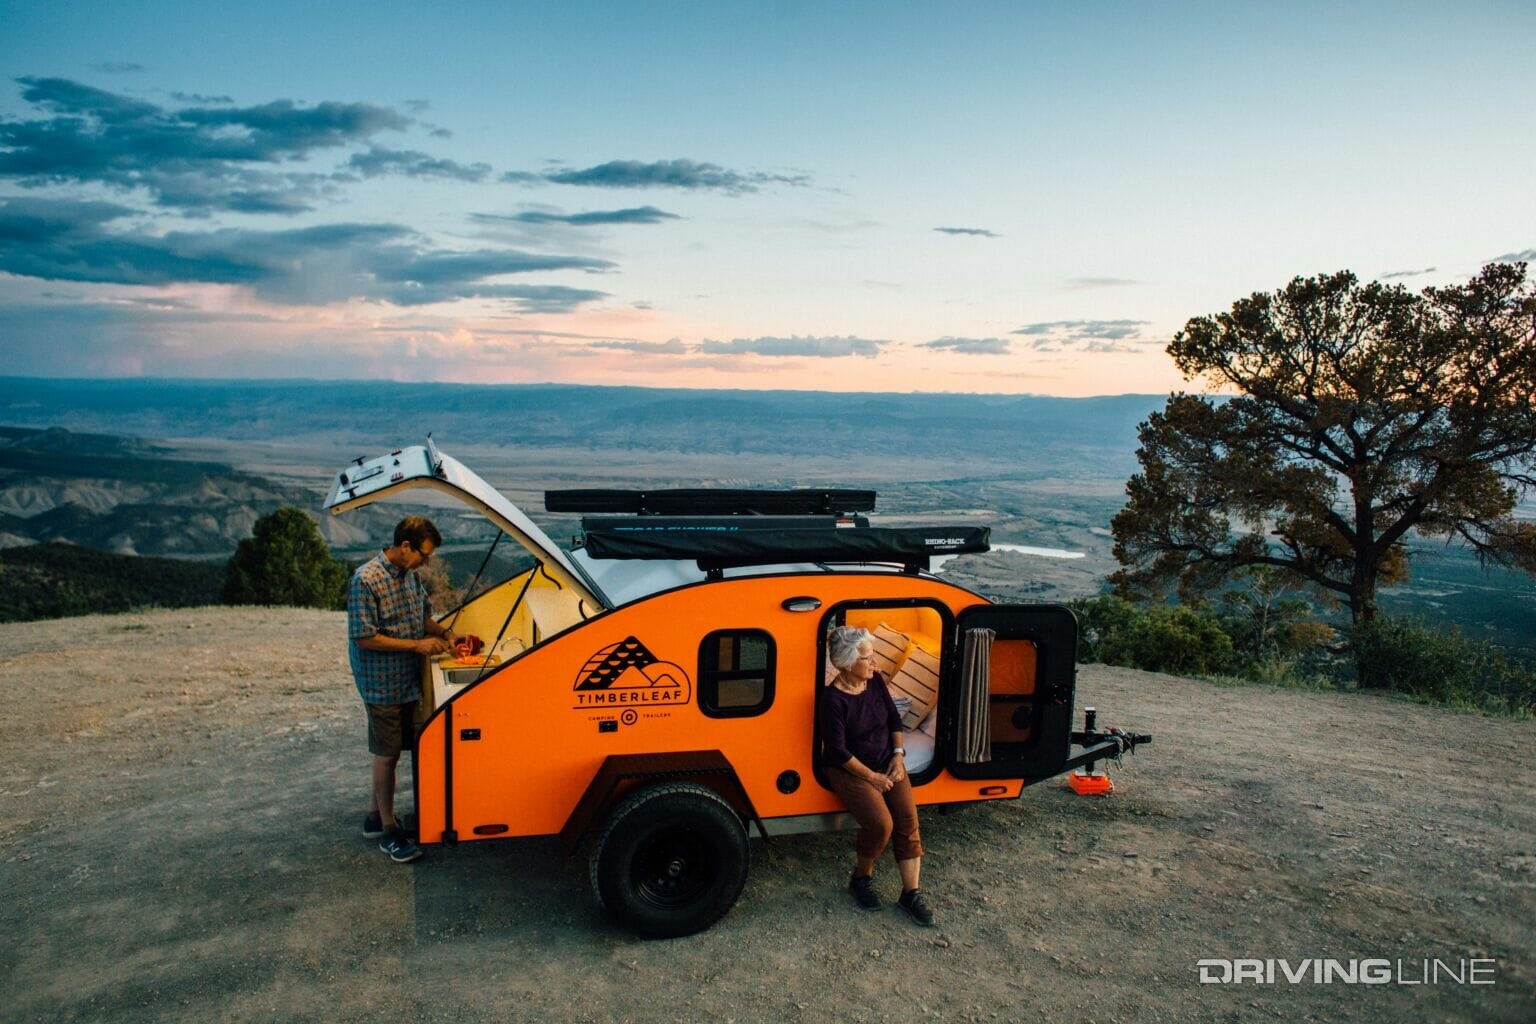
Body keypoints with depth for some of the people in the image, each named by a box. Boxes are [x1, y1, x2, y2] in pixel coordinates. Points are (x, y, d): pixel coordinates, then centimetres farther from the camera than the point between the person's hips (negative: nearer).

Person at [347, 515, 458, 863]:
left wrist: (442, 632, -2)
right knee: (387, 754, 3)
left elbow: (423, 615, 18)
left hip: (408, 679, 8)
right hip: (382, 683, -8)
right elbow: (364, 638, -21)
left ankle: (375, 816, 32)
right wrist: (416, 645, -21)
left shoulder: (409, 575, 4)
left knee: (392, 751, 17)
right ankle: (388, 830, 16)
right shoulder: (366, 580, -21)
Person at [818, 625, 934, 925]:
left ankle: (911, 893, -2)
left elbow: (894, 718, 12)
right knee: (881, 823, -24)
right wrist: (871, 777, -16)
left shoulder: (876, 681, -1)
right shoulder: (832, 699, -20)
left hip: (887, 763, 6)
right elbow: (837, 751, -18)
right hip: (850, 769, -6)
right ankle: (862, 877, 4)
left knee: (908, 819, -13)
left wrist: (898, 754, -1)